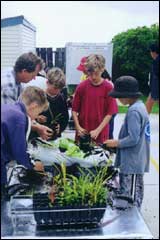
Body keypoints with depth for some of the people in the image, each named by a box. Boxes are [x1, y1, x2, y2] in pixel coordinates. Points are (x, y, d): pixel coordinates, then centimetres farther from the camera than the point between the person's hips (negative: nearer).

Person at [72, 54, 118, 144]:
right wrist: (78, 127, -8)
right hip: (82, 133, 2)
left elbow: (110, 113, -7)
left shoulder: (108, 88, -7)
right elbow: (74, 110, 4)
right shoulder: (81, 87, -1)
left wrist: (98, 130, -13)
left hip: (101, 134, -1)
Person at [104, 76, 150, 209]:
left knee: (130, 197, -2)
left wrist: (117, 143, -11)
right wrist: (119, 141, 13)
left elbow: (133, 139, -25)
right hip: (138, 161, 10)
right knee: (136, 195, 20)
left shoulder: (133, 111, -21)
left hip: (132, 163, -10)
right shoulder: (140, 106, 10)